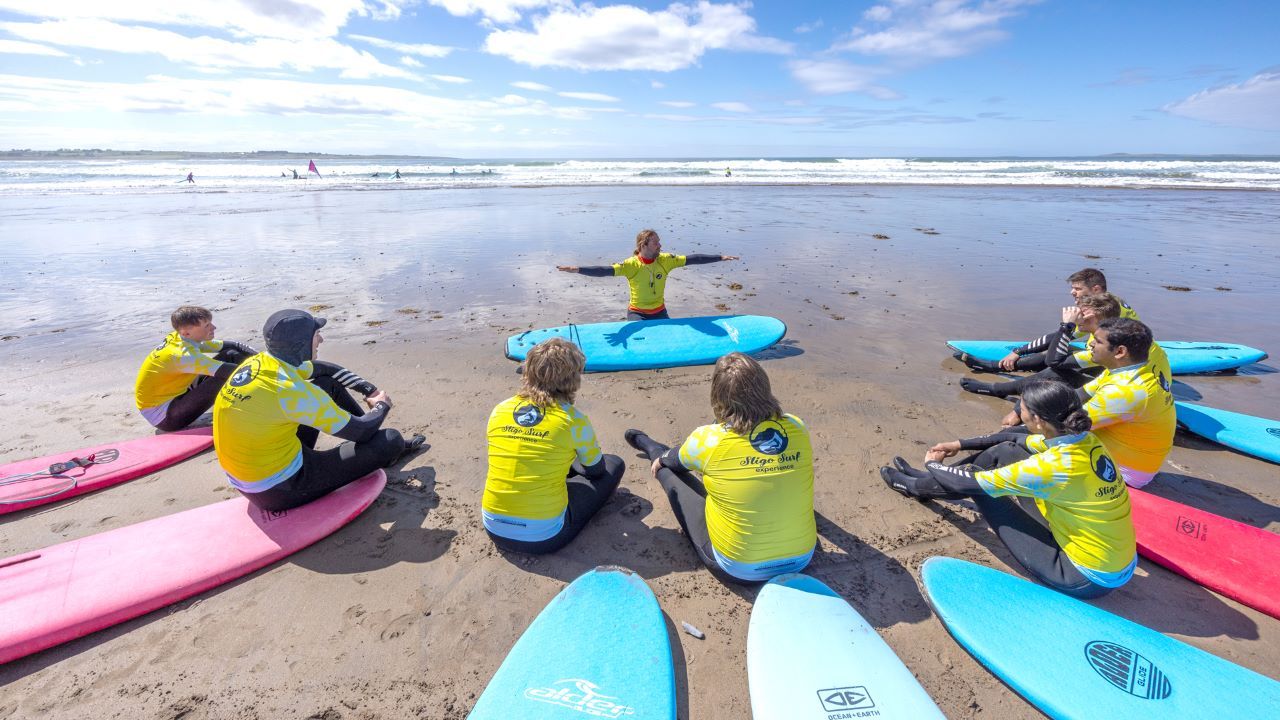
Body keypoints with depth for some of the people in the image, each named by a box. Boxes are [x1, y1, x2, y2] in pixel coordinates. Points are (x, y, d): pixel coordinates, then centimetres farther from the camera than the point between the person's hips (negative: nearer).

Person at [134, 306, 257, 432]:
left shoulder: (183, 338, -6)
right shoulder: (184, 355, -30)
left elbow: (232, 345, -4)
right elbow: (227, 371, -37)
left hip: (175, 393, 9)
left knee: (231, 355, -3)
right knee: (225, 376, -27)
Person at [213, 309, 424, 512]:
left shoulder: (258, 361, -3)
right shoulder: (293, 391, -29)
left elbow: (328, 369, 14)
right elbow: (360, 431, -19)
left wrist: (371, 390, 7)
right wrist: (382, 405, 1)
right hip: (279, 491, -9)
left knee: (329, 383, 14)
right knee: (391, 440, -13)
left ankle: (391, 448, 23)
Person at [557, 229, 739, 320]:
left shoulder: (665, 260, -6)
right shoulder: (631, 264, -18)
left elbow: (692, 259, -5)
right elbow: (605, 270, -29)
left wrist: (721, 257, -6)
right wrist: (577, 269, -43)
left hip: (659, 312, 4)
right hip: (637, 313, -4)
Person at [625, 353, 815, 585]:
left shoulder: (708, 440, -21)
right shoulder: (797, 427, -11)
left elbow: (673, 460, 4)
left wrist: (660, 461, 28)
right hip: (801, 560, 4)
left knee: (669, 471, 16)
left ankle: (651, 448, 48)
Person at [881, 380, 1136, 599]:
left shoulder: (1055, 465, -31)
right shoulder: (1082, 439, -7)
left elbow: (968, 483, -23)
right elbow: (1012, 439, 11)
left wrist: (932, 464, -4)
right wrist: (960, 445, 13)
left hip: (1088, 579, -8)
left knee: (978, 483, -8)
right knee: (1004, 453, 4)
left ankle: (919, 486, 20)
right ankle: (925, 485, 21)